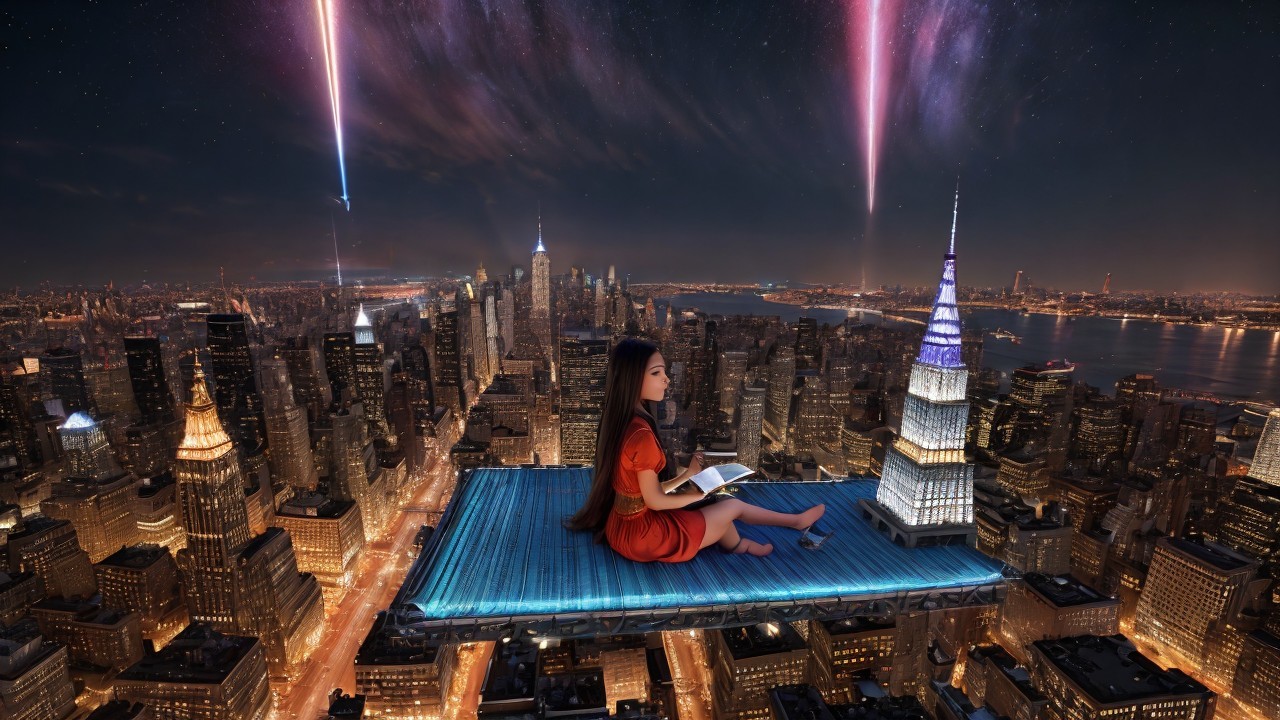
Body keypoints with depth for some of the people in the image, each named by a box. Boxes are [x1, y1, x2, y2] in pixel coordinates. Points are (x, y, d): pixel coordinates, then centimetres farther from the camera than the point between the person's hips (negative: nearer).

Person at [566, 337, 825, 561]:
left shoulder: (621, 422, 0)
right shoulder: (641, 433, -28)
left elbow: (647, 489, 6)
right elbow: (654, 500, -17)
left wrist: (687, 475, 9)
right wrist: (699, 494, -2)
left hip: (625, 524, 8)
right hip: (640, 533, -8)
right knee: (732, 506, 10)